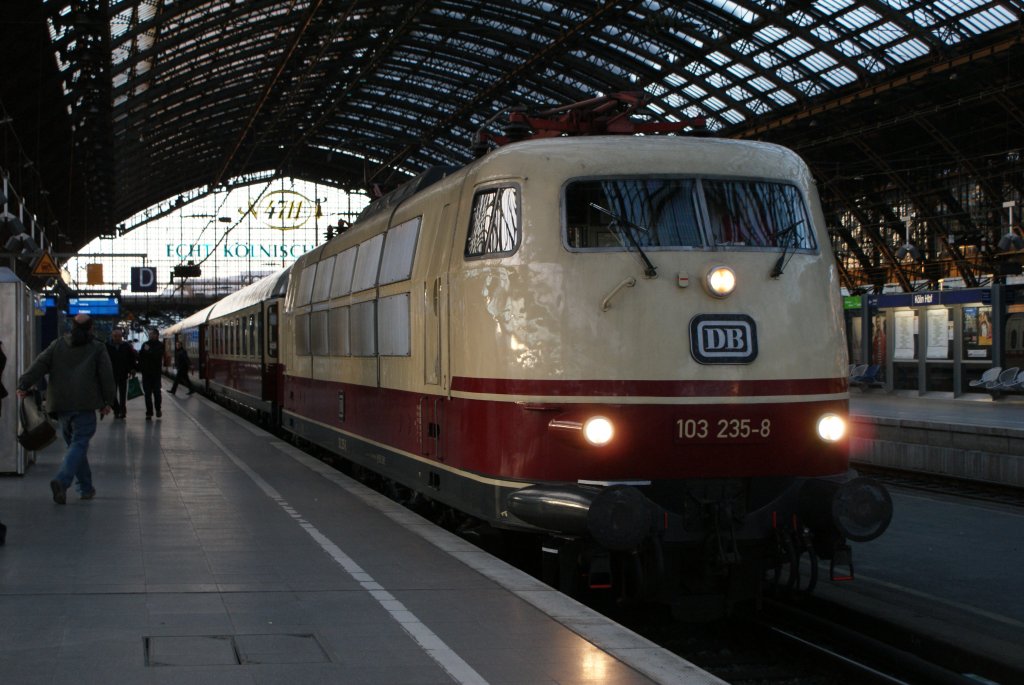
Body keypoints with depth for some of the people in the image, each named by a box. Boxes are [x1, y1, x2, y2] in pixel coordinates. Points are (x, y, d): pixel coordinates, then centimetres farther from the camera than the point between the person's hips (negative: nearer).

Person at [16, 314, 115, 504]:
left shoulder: (58, 345, 10)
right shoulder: (97, 349, 1)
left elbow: (40, 365, 0)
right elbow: (106, 376, 0)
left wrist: (24, 384, -4)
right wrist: (108, 401, 8)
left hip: (61, 405, 4)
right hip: (85, 406, -4)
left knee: (74, 443, 16)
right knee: (79, 444, -8)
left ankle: (86, 487, 19)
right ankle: (62, 480, -30)